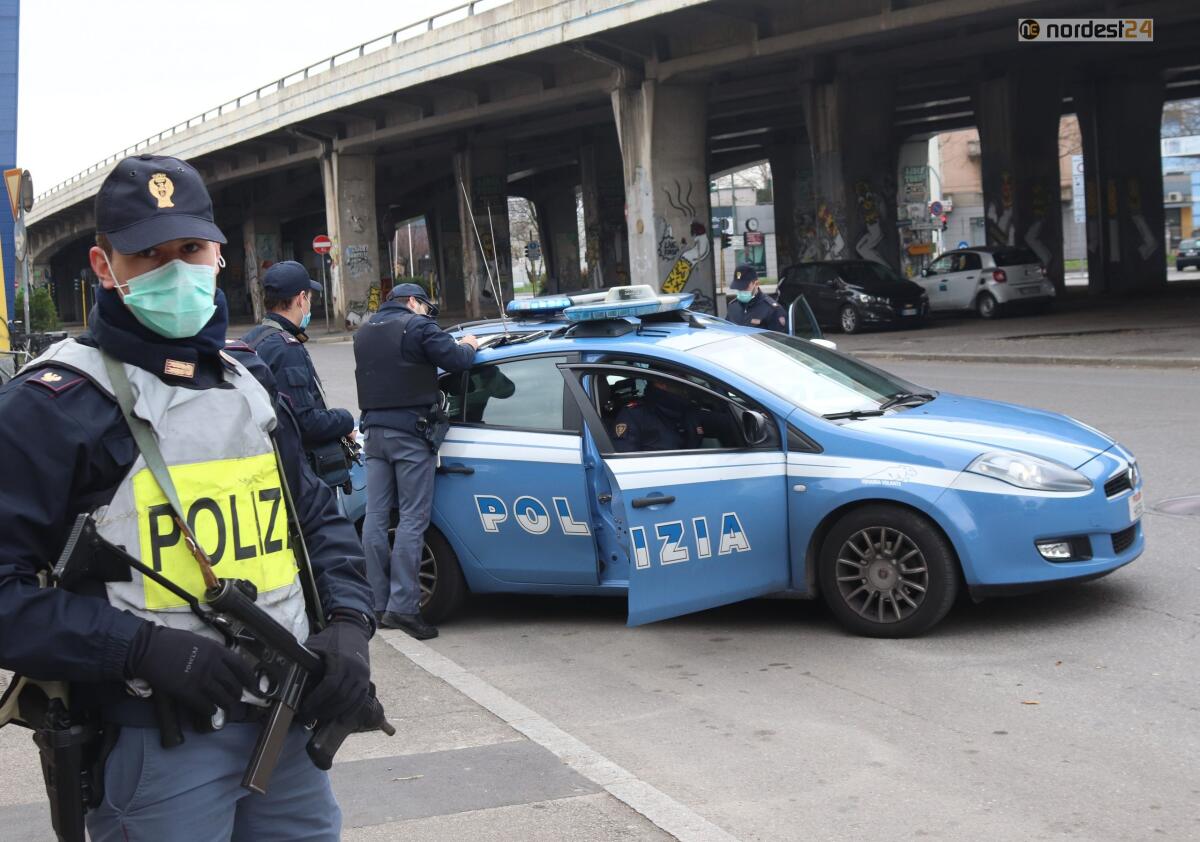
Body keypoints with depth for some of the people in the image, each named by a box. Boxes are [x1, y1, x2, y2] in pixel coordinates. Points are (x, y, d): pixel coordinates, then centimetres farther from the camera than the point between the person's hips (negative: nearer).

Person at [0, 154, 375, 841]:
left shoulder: (253, 380, 12)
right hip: (152, 751, -6)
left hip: (291, 727, 6)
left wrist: (349, 621, 1)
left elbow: (318, 516, 19)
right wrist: (145, 649, -22)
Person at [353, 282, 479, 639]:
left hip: (375, 429, 7)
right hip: (410, 431, -7)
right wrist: (468, 347, 10)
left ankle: (379, 604, 9)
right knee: (412, 518, -6)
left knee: (376, 517, 6)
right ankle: (402, 606, -11)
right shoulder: (418, 326, -7)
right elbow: (455, 360, -12)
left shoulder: (365, 330, 16)